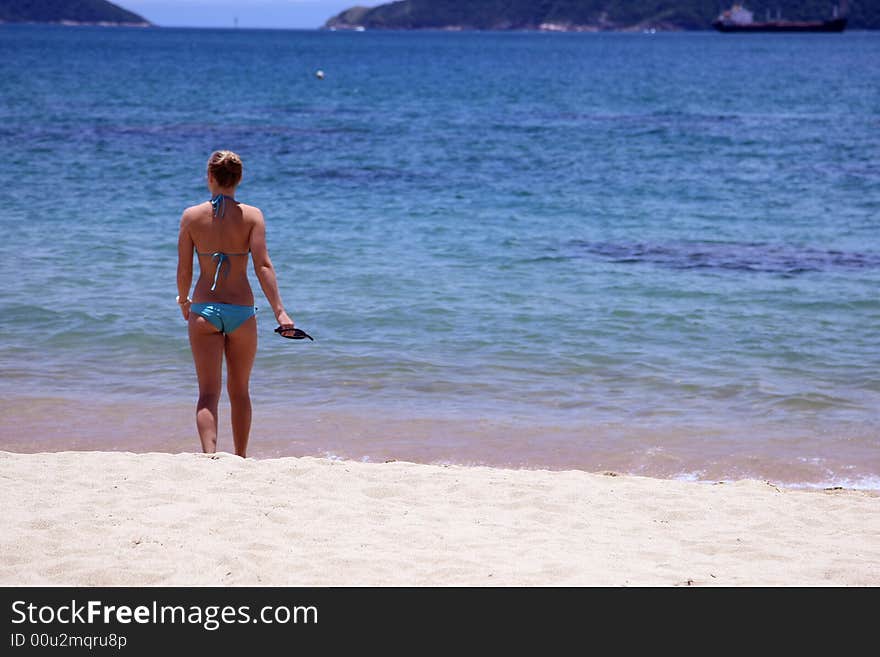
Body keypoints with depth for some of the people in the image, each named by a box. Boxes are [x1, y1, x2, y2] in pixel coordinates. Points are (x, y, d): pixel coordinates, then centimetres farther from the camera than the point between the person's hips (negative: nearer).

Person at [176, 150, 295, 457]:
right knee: (239, 391, 17)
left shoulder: (192, 216, -3)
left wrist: (183, 301, 19)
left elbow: (184, 271, -1)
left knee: (208, 393, -1)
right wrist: (279, 311, -14)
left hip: (204, 310, -1)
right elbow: (263, 265, -13)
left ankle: (209, 455, -21)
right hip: (242, 312, 1)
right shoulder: (251, 215, -5)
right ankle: (240, 461, 28)